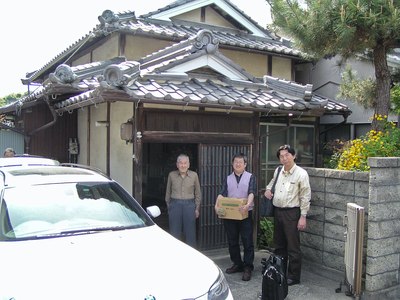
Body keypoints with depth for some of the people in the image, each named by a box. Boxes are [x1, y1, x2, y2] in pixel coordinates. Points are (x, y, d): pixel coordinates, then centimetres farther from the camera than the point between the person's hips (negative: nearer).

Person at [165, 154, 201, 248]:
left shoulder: (194, 175, 2)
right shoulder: (171, 175, 2)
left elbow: (198, 193, 8)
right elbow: (168, 192, 10)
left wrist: (197, 208, 5)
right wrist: (168, 206, 8)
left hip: (189, 205, 0)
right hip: (175, 205, 0)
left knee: (190, 234, 4)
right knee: (174, 234, 5)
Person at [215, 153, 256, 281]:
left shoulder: (250, 177, 3)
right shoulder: (228, 178, 11)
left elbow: (251, 193, -11)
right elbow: (222, 194, 1)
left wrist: (248, 204, -30)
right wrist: (217, 205, -17)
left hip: (245, 214, -3)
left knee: (247, 242, -1)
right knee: (232, 241, 11)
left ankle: (248, 267, 8)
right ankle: (237, 264, 26)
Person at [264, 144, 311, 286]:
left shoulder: (301, 173, -11)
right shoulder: (278, 171, 7)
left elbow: (305, 196, -10)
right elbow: (272, 182, 28)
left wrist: (303, 216, -13)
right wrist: (268, 189, 6)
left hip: (291, 212, -6)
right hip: (277, 211, 7)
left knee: (293, 247, 0)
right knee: (279, 245, 16)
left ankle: (294, 277, 13)